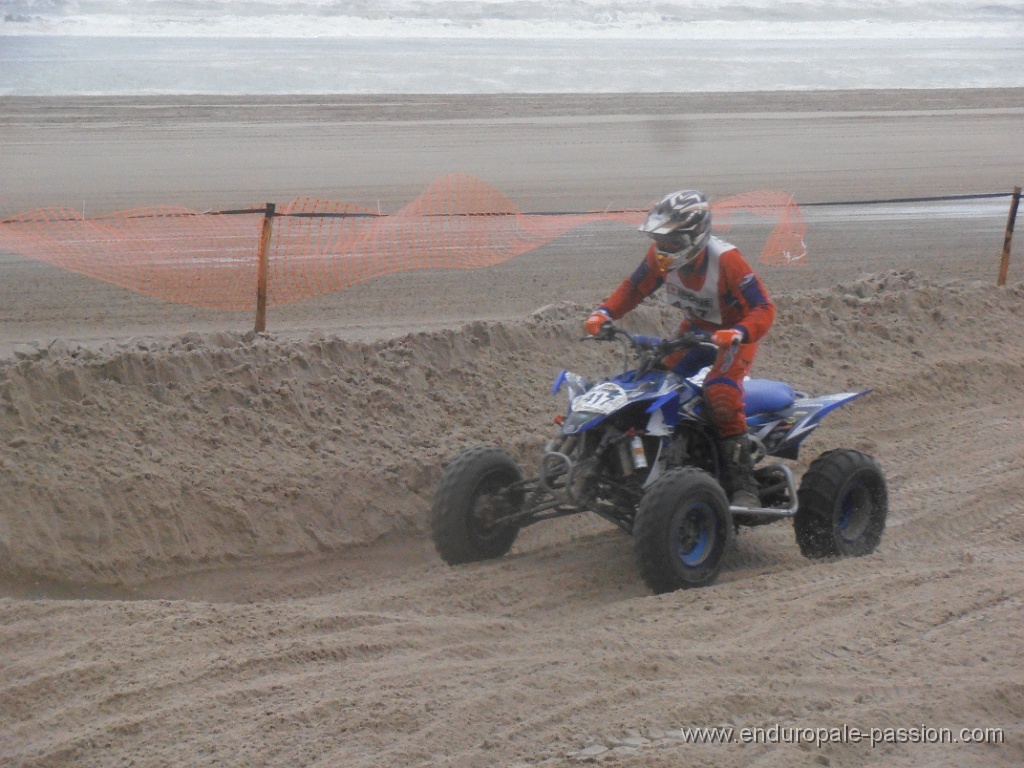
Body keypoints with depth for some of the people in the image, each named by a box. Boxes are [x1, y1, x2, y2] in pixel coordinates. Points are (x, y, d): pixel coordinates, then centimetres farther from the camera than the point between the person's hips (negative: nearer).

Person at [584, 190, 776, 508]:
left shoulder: (726, 259, -29)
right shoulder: (660, 256, -11)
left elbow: (763, 308, -29)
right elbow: (634, 287, 3)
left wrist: (737, 333, -48)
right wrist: (604, 312, -15)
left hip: (733, 334, -7)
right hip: (694, 328, 7)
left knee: (720, 394, -31)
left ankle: (743, 485, -29)